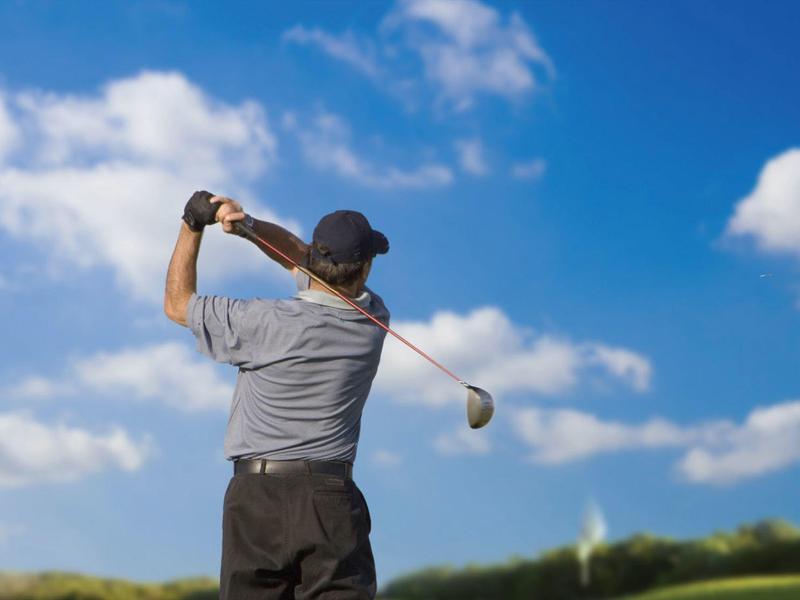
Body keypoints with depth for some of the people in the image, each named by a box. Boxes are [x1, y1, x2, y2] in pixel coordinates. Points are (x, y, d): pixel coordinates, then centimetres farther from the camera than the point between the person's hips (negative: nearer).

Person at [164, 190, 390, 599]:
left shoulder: (267, 323, -11)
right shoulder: (374, 321, 1)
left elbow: (177, 304, 6)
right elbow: (300, 256, 17)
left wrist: (193, 225, 10)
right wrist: (251, 224, 3)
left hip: (256, 495, -1)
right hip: (330, 499, 2)